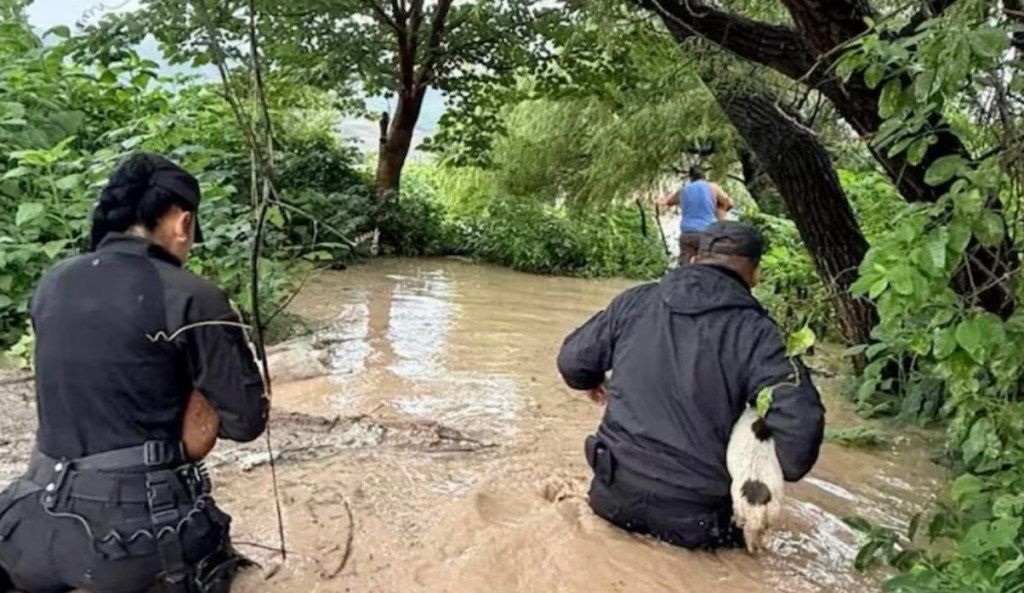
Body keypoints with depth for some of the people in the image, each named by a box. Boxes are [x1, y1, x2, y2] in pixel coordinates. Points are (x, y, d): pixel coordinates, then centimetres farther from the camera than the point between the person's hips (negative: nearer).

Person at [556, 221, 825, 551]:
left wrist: (594, 382, 31)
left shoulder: (635, 301, 0)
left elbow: (572, 362, 7)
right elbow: (798, 427, -16)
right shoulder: (753, 331, -9)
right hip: (692, 517, -2)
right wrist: (779, 473, 5)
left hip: (615, 494, 3)